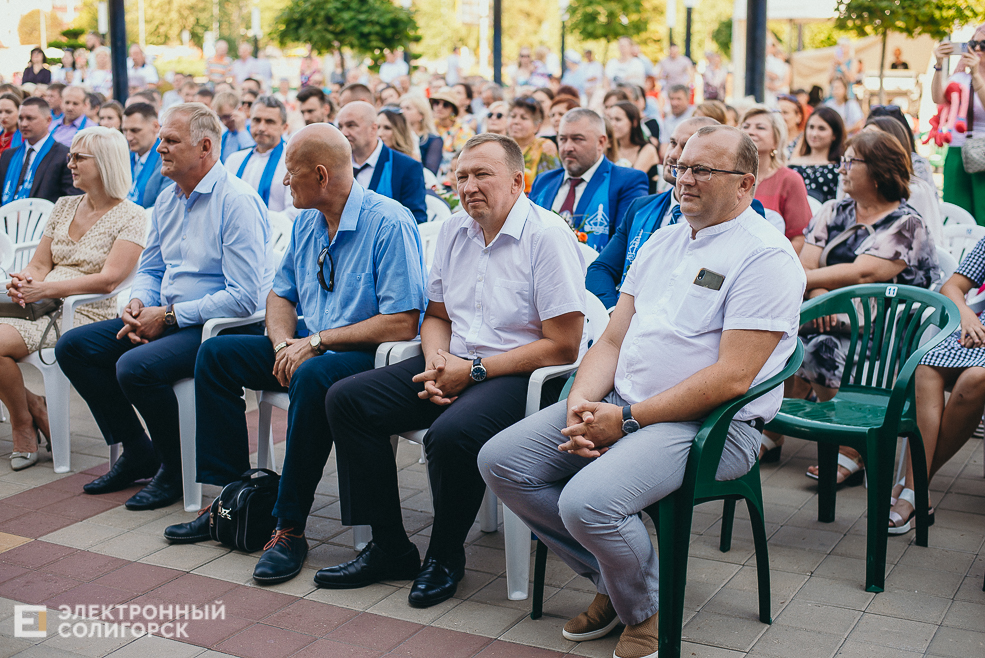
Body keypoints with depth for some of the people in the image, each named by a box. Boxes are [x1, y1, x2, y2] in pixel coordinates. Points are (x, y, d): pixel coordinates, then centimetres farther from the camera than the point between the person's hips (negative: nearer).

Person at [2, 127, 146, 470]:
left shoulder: (131, 217, -4)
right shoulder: (64, 207, 18)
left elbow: (108, 280, -15)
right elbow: (39, 265, 14)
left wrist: (43, 289, -22)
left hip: (86, 314, -7)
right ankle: (34, 407, 2)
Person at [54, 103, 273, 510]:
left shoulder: (237, 202, -16)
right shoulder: (167, 200, 12)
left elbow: (245, 296, -23)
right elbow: (150, 268, 24)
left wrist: (169, 316, -19)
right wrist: (138, 303, 0)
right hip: (166, 318, 9)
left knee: (135, 366, -31)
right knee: (73, 347, 1)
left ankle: (176, 469, -5)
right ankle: (137, 454, 11)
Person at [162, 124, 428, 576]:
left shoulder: (390, 224, -17)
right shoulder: (306, 223, 10)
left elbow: (402, 324, -24)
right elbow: (280, 294, 18)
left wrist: (317, 342, -19)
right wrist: (284, 343, -5)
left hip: (366, 354, -9)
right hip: (306, 347, 9)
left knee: (311, 377, -38)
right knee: (215, 354, 0)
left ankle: (290, 527, -26)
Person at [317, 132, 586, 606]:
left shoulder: (548, 237, -12)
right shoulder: (453, 231, 11)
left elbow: (562, 346, -16)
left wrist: (474, 370, -16)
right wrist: (436, 361, -4)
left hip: (518, 373, -8)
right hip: (455, 364, 8)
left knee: (451, 434, -36)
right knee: (345, 400, -6)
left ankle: (445, 557, -6)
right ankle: (390, 549, 0)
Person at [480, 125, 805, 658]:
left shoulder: (765, 255, -9)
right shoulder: (662, 242, 17)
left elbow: (733, 378, -18)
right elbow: (613, 340, 15)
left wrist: (627, 420, -18)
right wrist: (581, 404, -5)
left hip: (710, 424, -8)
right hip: (618, 405, 8)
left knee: (589, 502, -31)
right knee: (500, 461, -4)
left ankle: (643, 610, 2)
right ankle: (610, 578, 10)